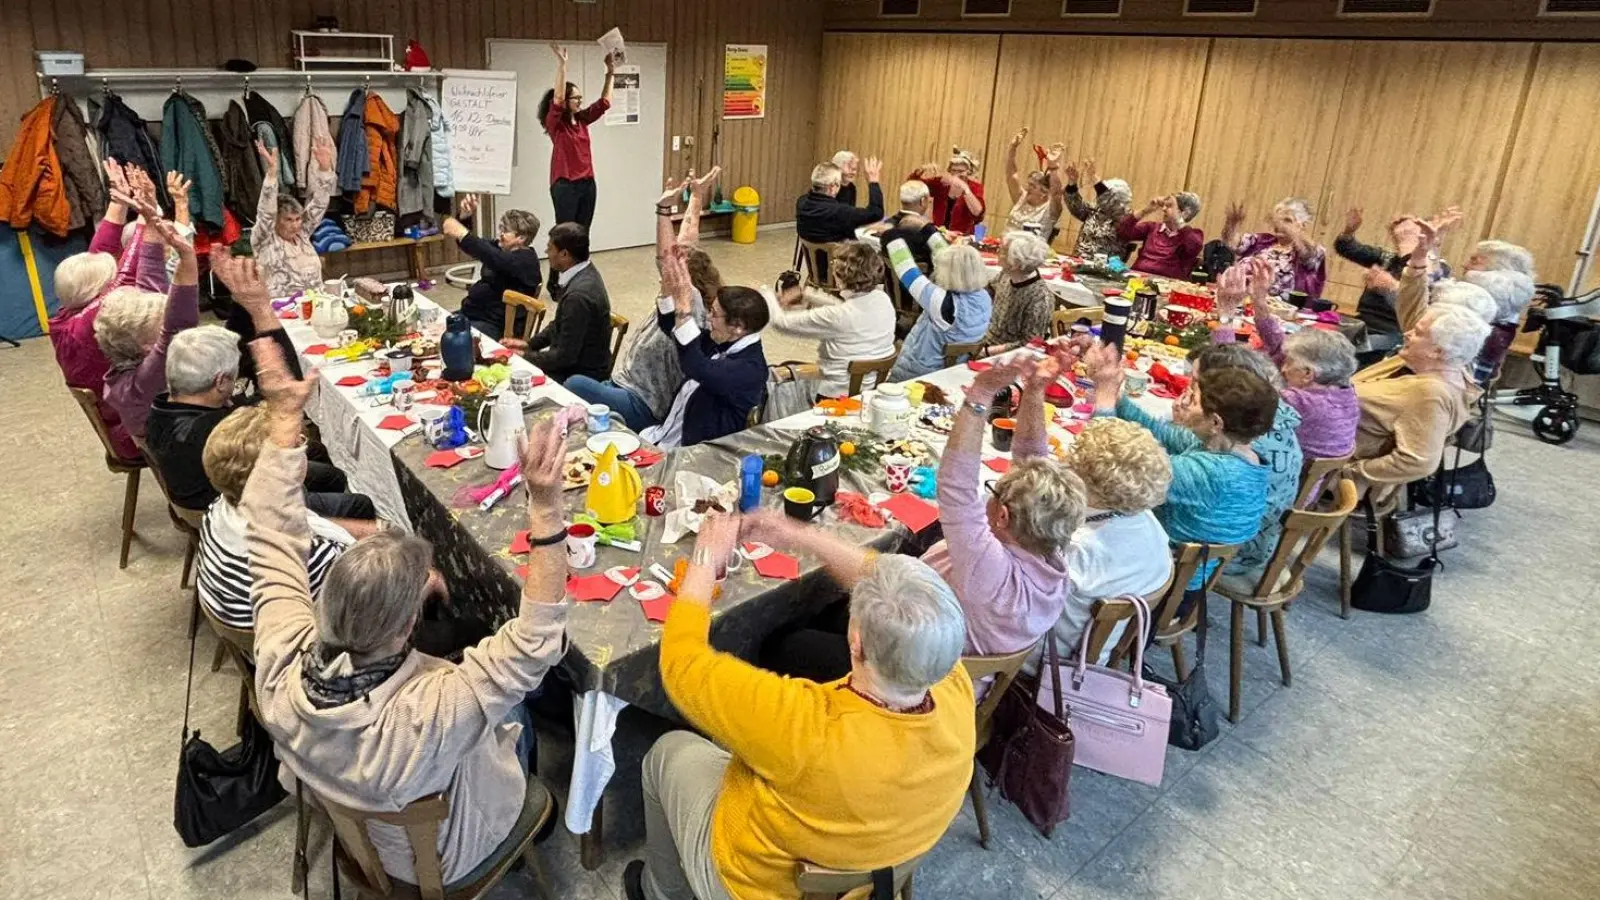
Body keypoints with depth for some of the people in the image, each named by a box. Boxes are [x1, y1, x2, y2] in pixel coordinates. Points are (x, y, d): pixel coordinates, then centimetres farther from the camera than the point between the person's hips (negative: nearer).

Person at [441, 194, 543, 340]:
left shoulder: (525, 259, -16)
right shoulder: (501, 248, 16)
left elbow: (494, 259, -33)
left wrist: (462, 234, -40)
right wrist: (466, 216, -3)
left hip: (495, 326, -10)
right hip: (472, 314, 10)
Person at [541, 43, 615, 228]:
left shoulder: (582, 119, 10)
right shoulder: (554, 123, -7)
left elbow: (604, 103, 12)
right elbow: (557, 100, -24)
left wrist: (610, 72, 6)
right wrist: (561, 63, -31)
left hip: (587, 183, 6)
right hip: (565, 185, -6)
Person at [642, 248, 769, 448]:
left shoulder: (750, 368, -23)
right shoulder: (721, 342, 3)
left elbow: (698, 370, -40)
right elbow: (671, 328, 14)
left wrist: (684, 310, -40)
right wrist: (669, 292, -5)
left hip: (692, 454, -8)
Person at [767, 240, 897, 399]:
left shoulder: (837, 317, -26)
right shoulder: (884, 300, -7)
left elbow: (781, 322, -14)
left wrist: (764, 294, 3)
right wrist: (804, 294, 18)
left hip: (840, 395, -7)